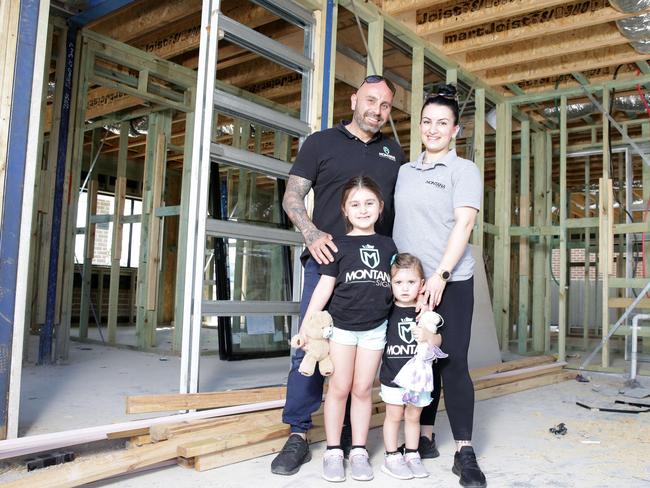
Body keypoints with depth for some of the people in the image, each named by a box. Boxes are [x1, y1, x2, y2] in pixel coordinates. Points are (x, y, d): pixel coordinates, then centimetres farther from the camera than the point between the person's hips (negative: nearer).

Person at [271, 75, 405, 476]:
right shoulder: (321, 143, 9)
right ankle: (298, 435, 6)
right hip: (327, 260, -3)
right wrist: (312, 234, -14)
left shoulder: (394, 153, 19)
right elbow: (292, 197, 4)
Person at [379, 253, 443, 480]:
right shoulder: (387, 311, -6)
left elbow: (438, 341, -1)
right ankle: (391, 457, 20)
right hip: (393, 376, -1)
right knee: (394, 415, 8)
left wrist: (427, 336, -20)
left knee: (413, 416, 14)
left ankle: (412, 455, 28)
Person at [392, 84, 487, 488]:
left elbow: (463, 224, -9)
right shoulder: (405, 171, 15)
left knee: (453, 363, -5)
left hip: (450, 281, -4)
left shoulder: (464, 170, 1)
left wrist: (440, 275, -18)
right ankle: (424, 438, 20)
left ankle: (464, 452, 3)